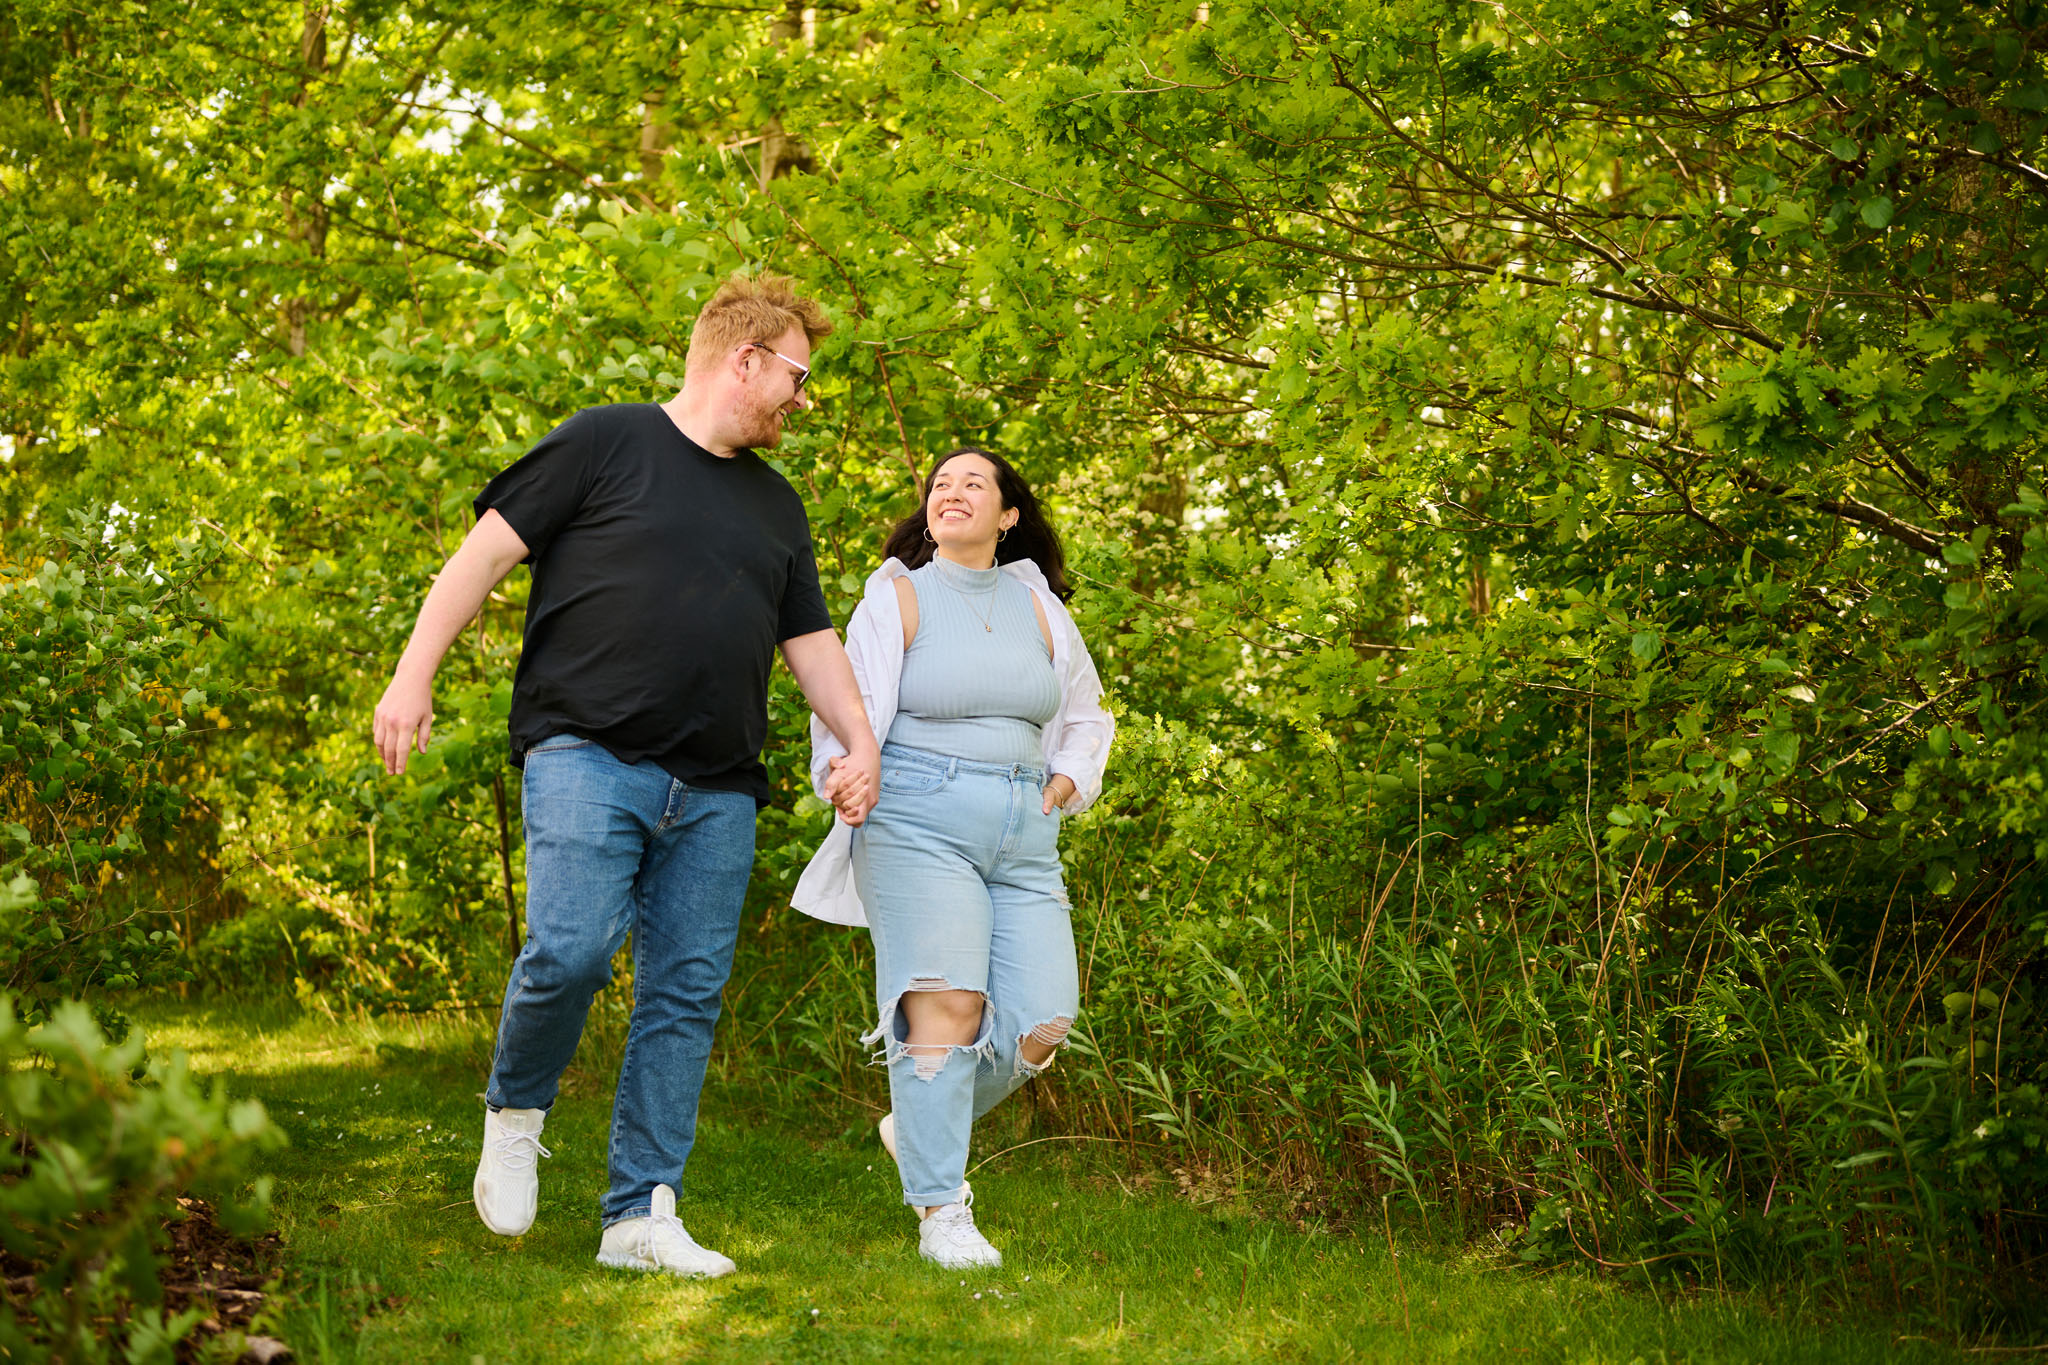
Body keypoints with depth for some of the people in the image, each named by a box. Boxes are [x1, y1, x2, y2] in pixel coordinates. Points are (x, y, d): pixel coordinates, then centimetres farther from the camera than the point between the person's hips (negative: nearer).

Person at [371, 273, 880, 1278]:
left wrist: (860, 741, 11)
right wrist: (414, 675, -7)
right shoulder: (605, 443, 3)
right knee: (572, 950, -21)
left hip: (715, 795, 6)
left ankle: (640, 1216, 6)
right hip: (589, 754, -6)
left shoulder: (775, 505, 23)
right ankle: (515, 1116, 8)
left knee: (686, 995, 1)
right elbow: (487, 551, 0)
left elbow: (812, 641, 27)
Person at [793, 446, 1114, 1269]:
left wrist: (1066, 782, 11)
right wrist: (843, 766, -23)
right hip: (920, 822, -4)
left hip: (1023, 834, 4)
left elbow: (1085, 718, 29)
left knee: (1042, 1023, -6)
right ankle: (941, 1213, -11)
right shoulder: (898, 596, 6)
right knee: (948, 1003, -17)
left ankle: (919, 1126, 21)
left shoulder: (1037, 606, 17)